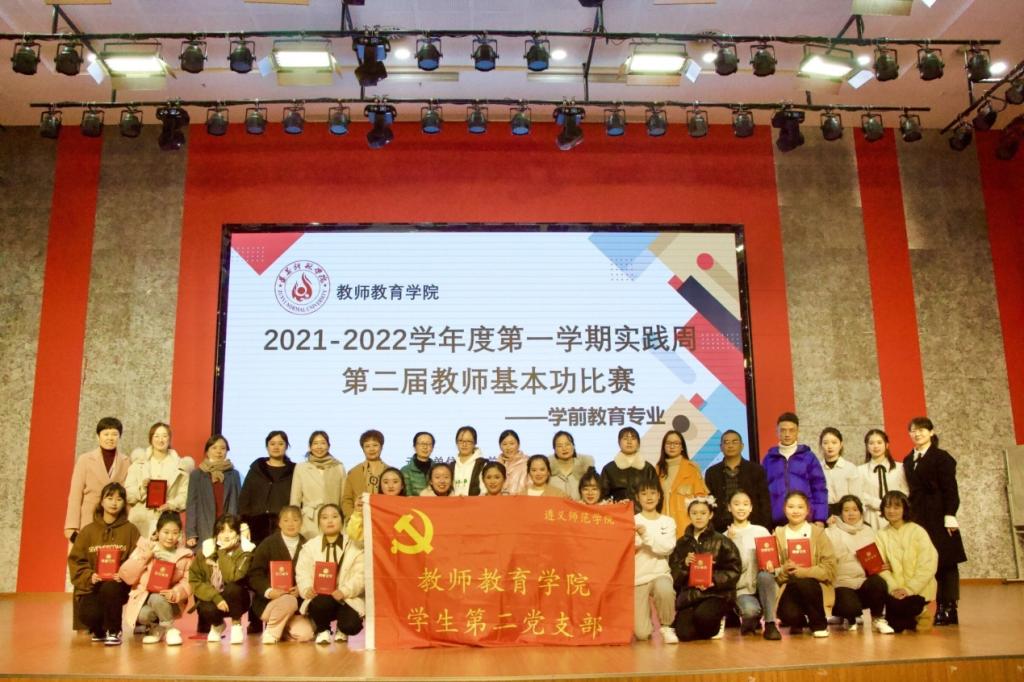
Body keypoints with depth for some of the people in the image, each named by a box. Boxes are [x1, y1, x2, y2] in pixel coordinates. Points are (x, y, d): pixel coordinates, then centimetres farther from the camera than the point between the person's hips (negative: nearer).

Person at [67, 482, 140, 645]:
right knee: (89, 615, -27)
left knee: (109, 588, -36)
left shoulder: (130, 530, 5)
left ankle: (114, 631, -9)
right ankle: (99, 630, 15)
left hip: (117, 585, -1)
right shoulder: (88, 531, 8)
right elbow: (75, 560, 5)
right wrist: (89, 576, -12)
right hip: (91, 586, 1)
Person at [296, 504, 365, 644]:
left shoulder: (354, 547, 5)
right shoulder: (309, 547, 11)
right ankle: (322, 630, 2)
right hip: (319, 598, 0)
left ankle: (342, 631, 15)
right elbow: (303, 573, 0)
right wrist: (307, 589, -22)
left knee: (351, 625, -28)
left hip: (347, 599, 0)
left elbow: (360, 575, -6)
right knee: (322, 603, -36)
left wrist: (344, 592, -23)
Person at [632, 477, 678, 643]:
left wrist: (645, 534, -24)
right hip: (637, 577, -1)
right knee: (641, 634, -11)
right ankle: (645, 612, 27)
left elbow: (667, 548, -11)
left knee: (664, 589, -37)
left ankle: (666, 627, -6)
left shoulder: (668, 522, 6)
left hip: (660, 573, 1)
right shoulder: (632, 521, 1)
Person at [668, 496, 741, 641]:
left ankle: (717, 623, 5)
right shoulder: (682, 542, 10)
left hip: (716, 593, -3)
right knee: (684, 634, -19)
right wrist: (684, 564, -14)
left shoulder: (721, 541, 2)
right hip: (688, 594, 3)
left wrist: (714, 580, -18)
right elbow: (673, 571, 7)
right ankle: (705, 628, 18)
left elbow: (734, 570, -3)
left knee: (702, 616, -35)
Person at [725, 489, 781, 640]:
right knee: (750, 610, -33)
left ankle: (770, 624, -18)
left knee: (765, 575, -34)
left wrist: (771, 564, -19)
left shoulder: (761, 531, 6)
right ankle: (749, 622, 7)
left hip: (763, 586, 1)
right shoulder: (725, 536, 4)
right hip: (741, 589, -1)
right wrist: (729, 541, -15)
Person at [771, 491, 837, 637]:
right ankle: (798, 622, 10)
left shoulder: (818, 533, 1)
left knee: (802, 583, -36)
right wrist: (784, 571, -21)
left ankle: (819, 623, -7)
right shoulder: (778, 534, 6)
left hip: (815, 587, -1)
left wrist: (802, 571, -20)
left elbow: (829, 568, -8)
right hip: (789, 588, 1)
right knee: (788, 614, -31)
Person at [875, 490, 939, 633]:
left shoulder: (918, 532, -6)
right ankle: (911, 618, 21)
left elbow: (928, 565, -13)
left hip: (918, 590, -3)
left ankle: (918, 616, 8)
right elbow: (881, 566, -4)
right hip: (895, 591, 3)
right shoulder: (882, 534, 4)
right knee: (895, 626, -13)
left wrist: (909, 589, -19)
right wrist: (893, 588, -20)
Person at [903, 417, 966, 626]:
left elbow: (950, 489, -7)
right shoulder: (908, 460, 13)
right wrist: (909, 515, 7)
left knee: (945, 561, -1)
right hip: (918, 517, 5)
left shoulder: (942, 457, -3)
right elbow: (912, 490, 12)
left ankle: (949, 609, 4)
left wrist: (950, 516, -14)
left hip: (939, 516, -5)